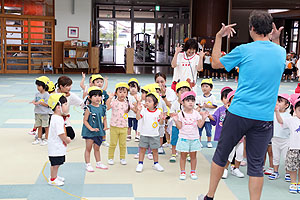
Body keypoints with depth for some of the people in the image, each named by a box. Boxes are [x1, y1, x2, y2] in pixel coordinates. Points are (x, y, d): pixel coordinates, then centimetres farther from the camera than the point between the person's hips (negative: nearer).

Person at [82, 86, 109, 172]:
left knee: (97, 148, 19)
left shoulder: (102, 108, 1)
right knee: (88, 148, 7)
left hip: (99, 131, 5)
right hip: (89, 132, -5)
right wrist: (91, 128, -21)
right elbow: (85, 121, -13)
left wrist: (105, 126, -4)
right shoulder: (89, 108, -14)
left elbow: (104, 119, 12)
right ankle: (88, 165, 16)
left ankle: (98, 163, 31)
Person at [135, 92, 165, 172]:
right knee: (142, 149, 5)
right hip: (144, 135, -1)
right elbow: (138, 118, -18)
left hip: (154, 135, 1)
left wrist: (161, 119, -24)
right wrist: (138, 110, -33)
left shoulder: (158, 112, -5)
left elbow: (161, 123, -3)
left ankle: (156, 164, 25)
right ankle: (140, 164, 16)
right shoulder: (144, 110, -7)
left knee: (155, 150, 11)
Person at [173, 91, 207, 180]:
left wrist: (203, 118, -13)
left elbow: (200, 125, -1)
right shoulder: (180, 114, -4)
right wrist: (176, 120, -22)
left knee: (193, 155, 8)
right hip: (184, 138, -2)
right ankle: (182, 172, 14)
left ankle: (193, 171, 19)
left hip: (194, 138, 2)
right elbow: (179, 127, -7)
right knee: (183, 155, 4)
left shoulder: (196, 113, 1)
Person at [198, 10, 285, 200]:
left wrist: (218, 37, 14)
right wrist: (276, 40, 25)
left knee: (221, 154, 14)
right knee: (256, 165, 8)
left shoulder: (244, 50, -7)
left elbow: (215, 63, 7)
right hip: (265, 117, 3)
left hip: (239, 113, -2)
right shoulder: (281, 52, 4)